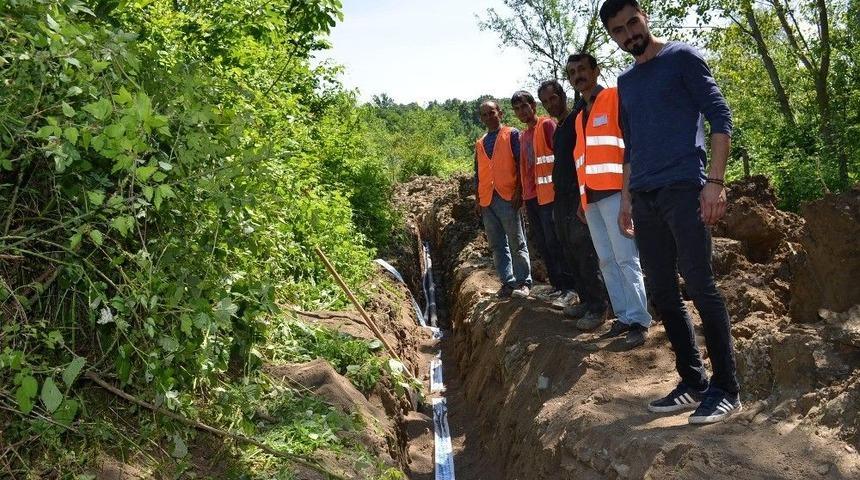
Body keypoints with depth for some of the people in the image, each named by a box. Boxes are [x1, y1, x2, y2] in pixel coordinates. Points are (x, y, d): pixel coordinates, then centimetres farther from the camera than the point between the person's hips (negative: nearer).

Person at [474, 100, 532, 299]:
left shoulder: (512, 134, 4)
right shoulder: (479, 144, 19)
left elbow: (521, 163, -4)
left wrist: (519, 191, -12)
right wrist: (477, 198, 14)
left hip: (508, 197, -5)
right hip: (487, 200, 6)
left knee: (517, 243, -2)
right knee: (497, 245, 5)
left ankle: (524, 282, 3)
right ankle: (508, 282, 10)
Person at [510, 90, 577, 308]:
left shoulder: (547, 125, -4)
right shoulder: (522, 136, 19)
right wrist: (524, 193, 16)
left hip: (548, 194, -8)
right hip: (531, 197, 8)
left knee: (554, 243, -9)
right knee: (543, 245, 9)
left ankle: (568, 288, -4)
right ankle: (557, 286, 16)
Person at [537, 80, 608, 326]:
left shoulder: (578, 120, -5)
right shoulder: (557, 129, 20)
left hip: (578, 196, -9)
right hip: (562, 198, 9)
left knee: (585, 253, -10)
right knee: (571, 253, 10)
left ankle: (597, 308, -7)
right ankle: (585, 300, 19)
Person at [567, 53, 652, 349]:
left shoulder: (615, 98, 1)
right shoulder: (580, 117, 24)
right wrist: (582, 197, 17)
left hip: (615, 191, -8)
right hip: (591, 197, 8)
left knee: (625, 258, -9)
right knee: (607, 261, 7)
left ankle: (639, 320, -4)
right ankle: (623, 317, 13)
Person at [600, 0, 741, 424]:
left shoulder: (681, 58, 2)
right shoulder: (625, 82, 20)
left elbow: (720, 117, -4)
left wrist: (715, 182, -14)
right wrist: (626, 198, 17)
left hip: (683, 189, -6)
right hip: (645, 197, 7)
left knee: (700, 286, -9)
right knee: (662, 293, 5)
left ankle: (725, 388, 1)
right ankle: (693, 382, 15)